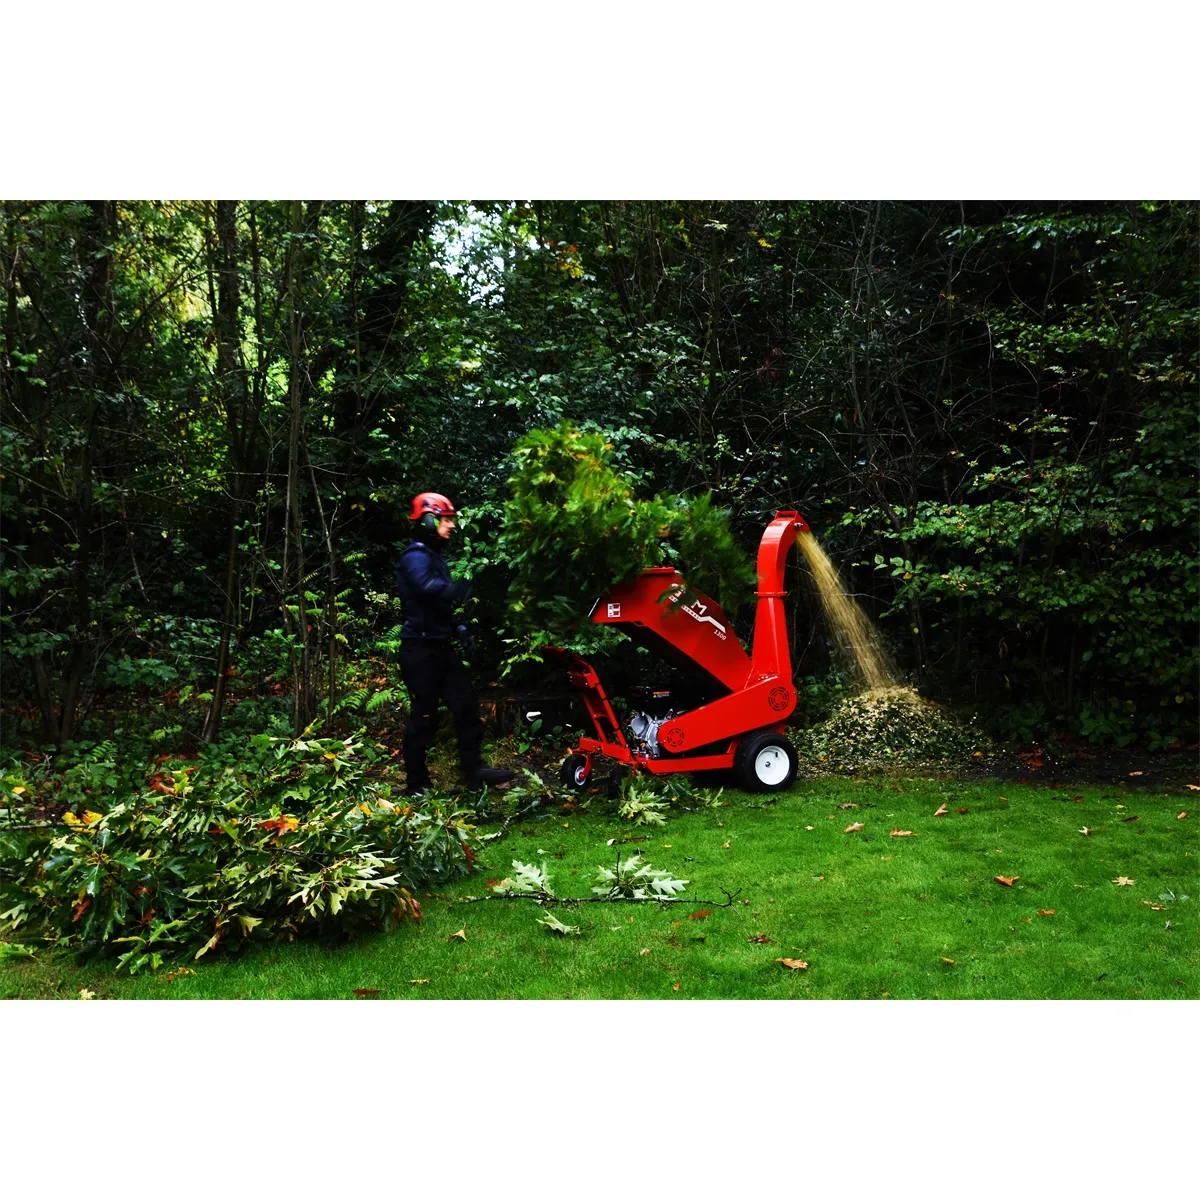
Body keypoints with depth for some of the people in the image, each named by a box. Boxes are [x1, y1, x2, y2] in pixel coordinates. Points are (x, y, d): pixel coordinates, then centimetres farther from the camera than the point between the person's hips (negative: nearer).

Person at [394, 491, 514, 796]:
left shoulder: (434, 556, 19)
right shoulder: (415, 556, -12)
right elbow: (427, 586, -35)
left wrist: (457, 627, 13)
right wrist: (456, 589, -44)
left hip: (441, 647, 9)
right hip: (420, 649, -9)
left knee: (466, 706, 7)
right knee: (423, 717, -3)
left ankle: (474, 770, 14)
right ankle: (417, 785, 6)